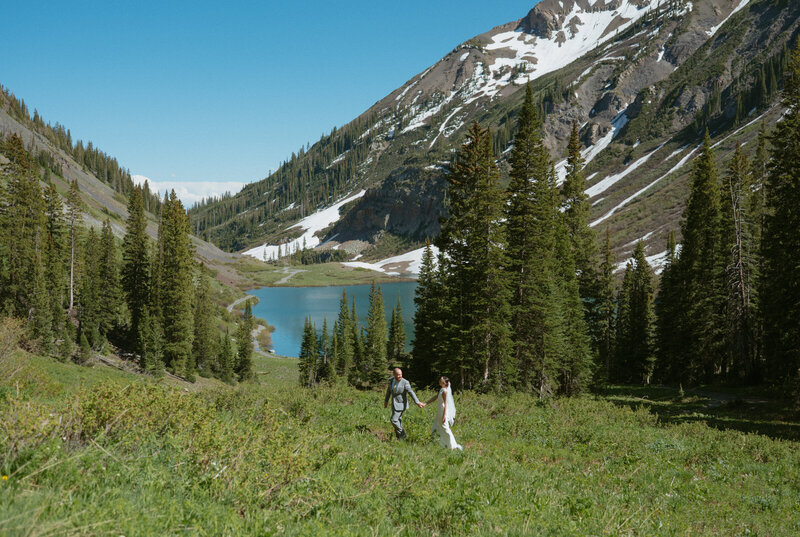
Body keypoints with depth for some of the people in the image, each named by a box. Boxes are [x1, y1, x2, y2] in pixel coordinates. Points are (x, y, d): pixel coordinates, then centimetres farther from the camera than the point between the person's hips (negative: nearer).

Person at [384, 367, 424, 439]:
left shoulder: (405, 382, -20)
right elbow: (389, 391, 14)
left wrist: (418, 402, -37)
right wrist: (386, 401, 23)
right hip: (394, 404, 6)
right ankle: (399, 437, 26)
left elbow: (411, 393, -28)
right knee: (398, 420, 14)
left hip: (401, 404, -6)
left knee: (394, 420, -11)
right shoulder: (391, 380, -1)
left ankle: (402, 434, 7)